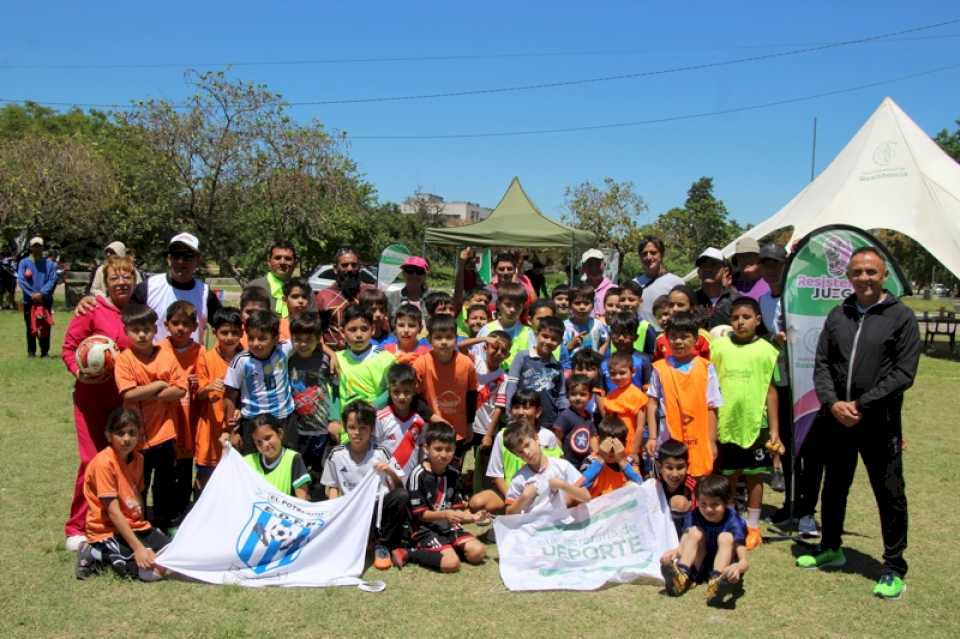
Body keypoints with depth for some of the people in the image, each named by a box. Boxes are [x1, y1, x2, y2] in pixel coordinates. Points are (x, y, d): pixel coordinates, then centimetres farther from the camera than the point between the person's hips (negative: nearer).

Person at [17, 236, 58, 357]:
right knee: (31, 327, 4)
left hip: (46, 300, 0)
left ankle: (45, 351, 9)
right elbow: (21, 280, -5)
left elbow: (53, 280, -3)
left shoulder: (49, 263, 5)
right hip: (29, 301, 0)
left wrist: (42, 293, -15)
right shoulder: (24, 263, 3)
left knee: (45, 327, 2)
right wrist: (32, 294, -15)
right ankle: (31, 352, 10)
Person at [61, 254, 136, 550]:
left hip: (125, 398, 4)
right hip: (92, 396, -4)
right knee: (93, 460, -4)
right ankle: (77, 528, 10)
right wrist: (78, 372, -21)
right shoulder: (92, 310, -8)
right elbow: (68, 348, -5)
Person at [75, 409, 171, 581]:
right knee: (152, 570, -23)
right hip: (108, 531, -7)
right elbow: (113, 512, -21)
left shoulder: (138, 458, 5)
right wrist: (138, 547, -24)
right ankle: (99, 555, -1)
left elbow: (137, 497, 9)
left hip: (135, 526, 8)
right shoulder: (104, 462, -18)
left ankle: (112, 555, 7)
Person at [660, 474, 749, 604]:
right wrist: (674, 552, -42)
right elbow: (682, 548, -16)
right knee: (695, 532, -18)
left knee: (726, 537, -26)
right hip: (700, 567, 3)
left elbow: (744, 561, -28)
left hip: (725, 565, -3)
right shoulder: (693, 516, -9)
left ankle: (716, 581, -46)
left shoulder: (732, 522, -19)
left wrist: (737, 567, -53)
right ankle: (681, 575, -35)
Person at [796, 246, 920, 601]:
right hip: (837, 420, 5)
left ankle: (894, 568, 17)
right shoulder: (837, 316, 8)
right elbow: (822, 364, 6)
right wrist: (832, 403, -10)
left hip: (880, 424, -4)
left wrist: (861, 405, -15)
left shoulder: (901, 316, -5)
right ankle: (830, 549, 36)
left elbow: (903, 373, -11)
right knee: (833, 488, 18)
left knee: (890, 495, 3)